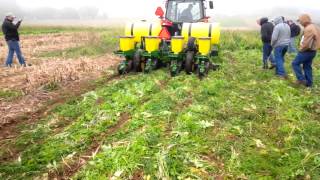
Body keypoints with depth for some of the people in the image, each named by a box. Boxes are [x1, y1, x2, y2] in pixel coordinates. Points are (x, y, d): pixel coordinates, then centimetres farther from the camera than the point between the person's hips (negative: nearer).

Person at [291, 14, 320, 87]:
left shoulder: (309, 29, -24)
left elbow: (306, 43, -27)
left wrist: (301, 49, -9)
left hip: (307, 51, -10)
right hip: (313, 51, 10)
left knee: (295, 63, 2)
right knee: (307, 66, 16)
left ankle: (301, 79, 0)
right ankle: (309, 83, 21)